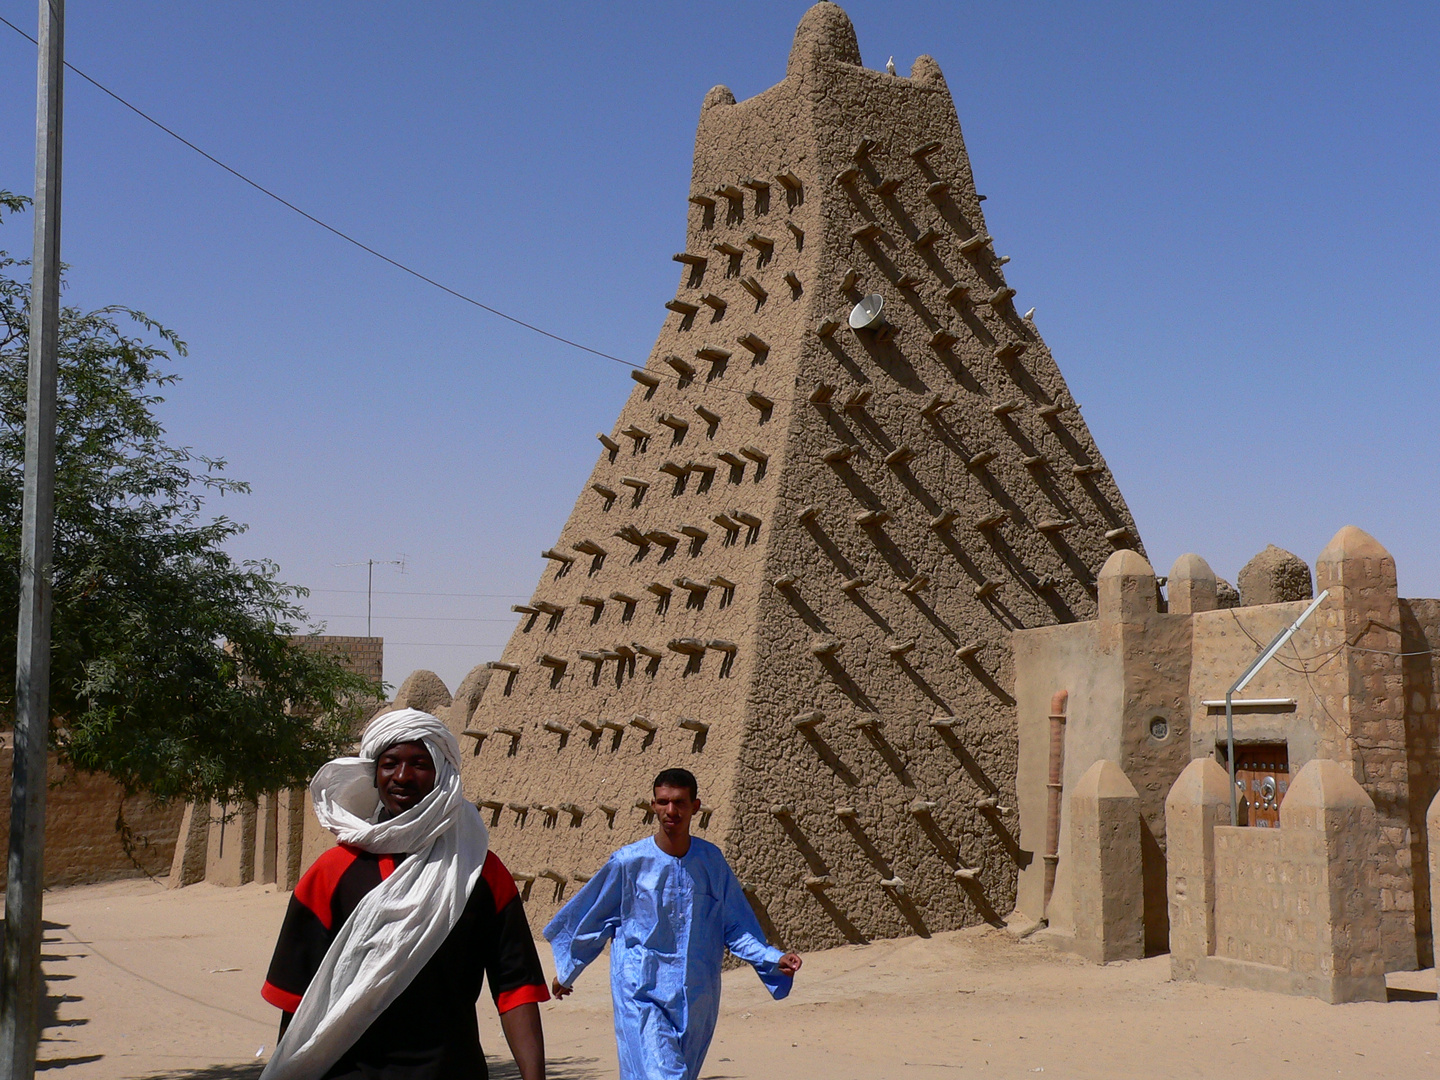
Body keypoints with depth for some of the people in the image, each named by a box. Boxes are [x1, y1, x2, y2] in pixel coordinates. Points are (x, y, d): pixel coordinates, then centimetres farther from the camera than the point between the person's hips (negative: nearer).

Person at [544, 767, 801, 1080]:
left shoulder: (711, 860, 2)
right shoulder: (629, 862, -6)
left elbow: (736, 927, 10)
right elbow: (589, 922, 8)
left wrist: (775, 960, -4)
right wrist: (567, 973, 18)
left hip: (696, 1000, 4)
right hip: (642, 996, -4)